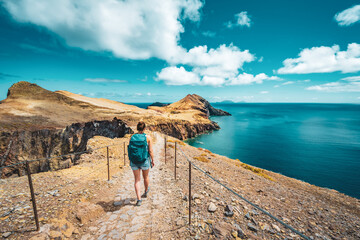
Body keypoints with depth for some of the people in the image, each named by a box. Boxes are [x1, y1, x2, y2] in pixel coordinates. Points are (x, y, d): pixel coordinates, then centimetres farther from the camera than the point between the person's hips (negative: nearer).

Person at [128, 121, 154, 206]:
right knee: (145, 177, 23)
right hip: (145, 161, -1)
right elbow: (150, 151, -8)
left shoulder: (132, 137, -3)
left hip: (134, 162, 1)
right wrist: (152, 161, 5)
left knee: (137, 180, 13)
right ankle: (146, 191, 47)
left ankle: (139, 199, 11)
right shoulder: (147, 138, -10)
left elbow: (130, 150, 3)